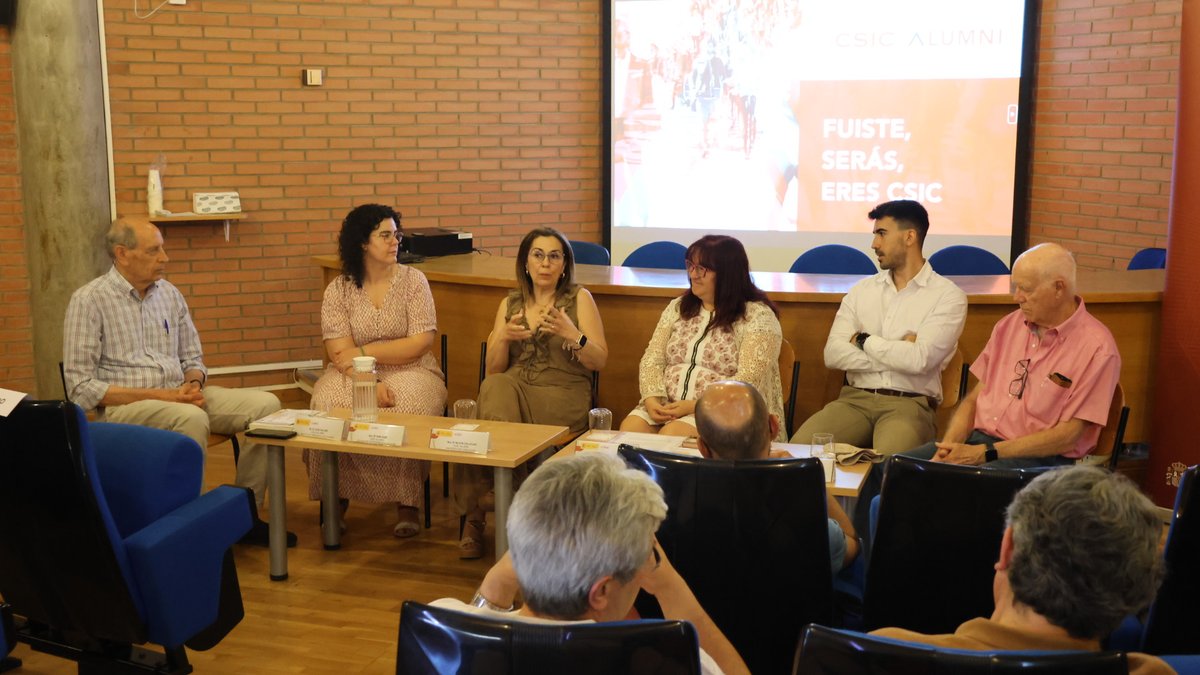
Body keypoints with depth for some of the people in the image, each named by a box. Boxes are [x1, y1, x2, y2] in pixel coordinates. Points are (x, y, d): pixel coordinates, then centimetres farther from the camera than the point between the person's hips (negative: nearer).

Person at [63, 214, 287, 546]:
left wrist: (194, 384, -7)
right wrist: (160, 395, -18)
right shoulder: (89, 300, -7)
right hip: (123, 406, -6)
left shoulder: (170, 294, 11)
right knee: (191, 418, -36)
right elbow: (80, 388, -11)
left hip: (179, 397, 6)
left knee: (265, 404, -14)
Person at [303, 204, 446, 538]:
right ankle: (336, 501, -14)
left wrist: (364, 352, -11)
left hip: (409, 371, -1)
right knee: (330, 404, -30)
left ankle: (407, 504, -19)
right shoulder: (338, 289, 2)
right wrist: (371, 383, -25)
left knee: (404, 407, -34)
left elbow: (420, 343, -7)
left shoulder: (413, 280, 2)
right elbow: (341, 354, -7)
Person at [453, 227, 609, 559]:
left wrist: (572, 334, -18)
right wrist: (504, 337, -9)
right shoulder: (510, 303, 17)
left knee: (494, 422, -31)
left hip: (562, 394, -3)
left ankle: (477, 512, -13)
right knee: (494, 388, -33)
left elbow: (599, 361, 0)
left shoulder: (579, 298, 8)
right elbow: (493, 370, 11)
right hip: (513, 389, 3)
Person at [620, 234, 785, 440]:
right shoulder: (678, 307, 14)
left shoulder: (757, 317, -5)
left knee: (671, 435, -31)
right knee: (630, 428, -23)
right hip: (666, 408, 5)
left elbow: (747, 383, -14)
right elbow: (652, 359, 9)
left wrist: (694, 406, -21)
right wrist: (652, 399, -10)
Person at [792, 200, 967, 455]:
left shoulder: (948, 295, 1)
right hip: (855, 398, 4)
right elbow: (833, 353, 1)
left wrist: (864, 341, -1)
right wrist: (897, 352, -7)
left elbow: (920, 359, -14)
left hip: (909, 403, -4)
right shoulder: (862, 290, 13)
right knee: (801, 445, -23)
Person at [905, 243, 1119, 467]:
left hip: (1039, 458, -6)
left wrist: (986, 453, -16)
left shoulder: (1096, 347, -8)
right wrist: (948, 446, -5)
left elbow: (1067, 436, -12)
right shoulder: (1010, 324, 13)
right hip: (977, 438, 6)